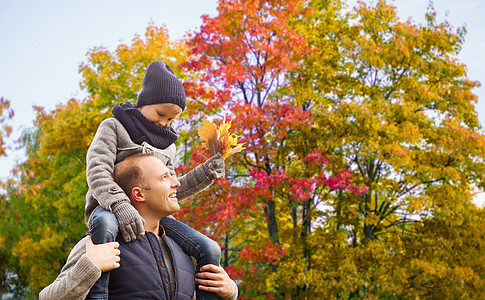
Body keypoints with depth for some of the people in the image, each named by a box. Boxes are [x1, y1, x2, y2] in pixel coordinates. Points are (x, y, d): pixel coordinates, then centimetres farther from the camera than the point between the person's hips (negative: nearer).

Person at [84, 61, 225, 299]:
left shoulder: (166, 146, 21)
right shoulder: (113, 127, 3)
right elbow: (97, 171, -12)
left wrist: (207, 172, 5)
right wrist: (120, 205, -29)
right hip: (109, 209, -5)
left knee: (209, 250, -11)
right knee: (106, 225, -44)